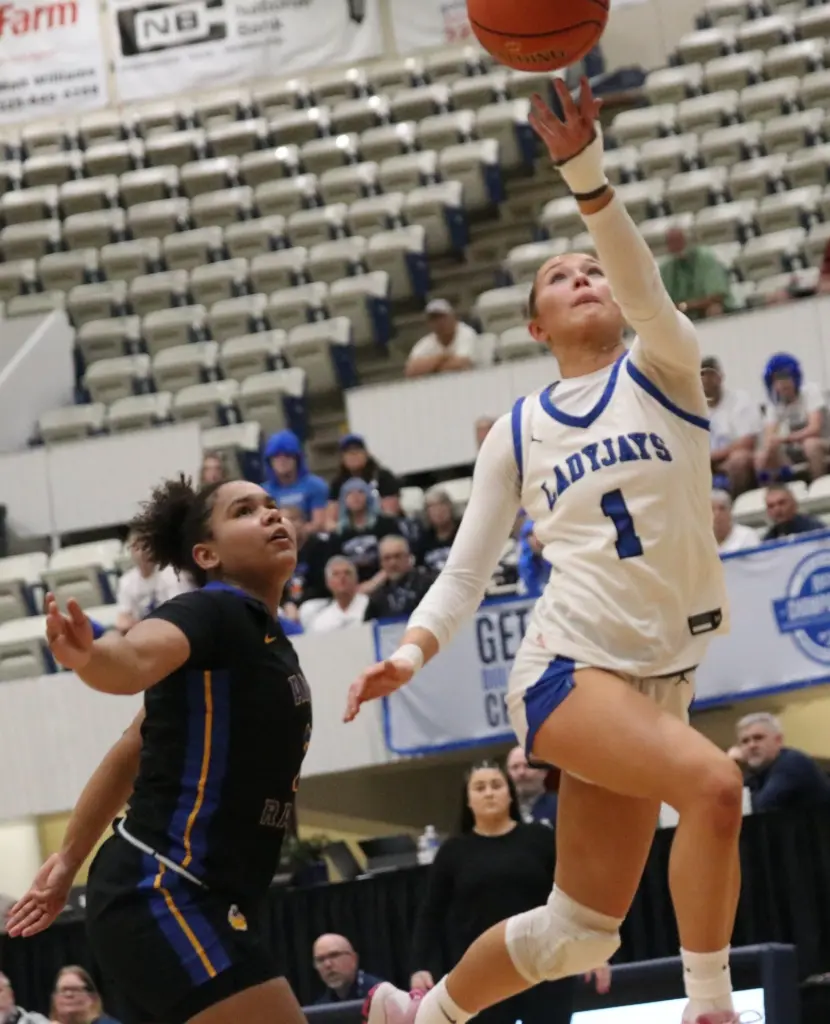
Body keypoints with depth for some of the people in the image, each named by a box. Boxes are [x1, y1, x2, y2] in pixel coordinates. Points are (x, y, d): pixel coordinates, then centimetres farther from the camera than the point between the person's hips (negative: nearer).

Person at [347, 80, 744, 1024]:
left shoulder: (662, 371, 7)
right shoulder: (516, 434, 8)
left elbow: (641, 283, -15)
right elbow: (466, 569, 7)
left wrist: (585, 172, -31)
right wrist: (415, 646, -13)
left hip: (658, 678, 3)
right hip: (566, 665, -3)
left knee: (579, 933, 7)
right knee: (710, 781, -31)